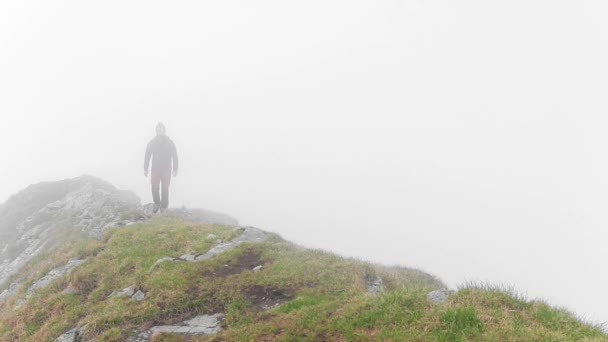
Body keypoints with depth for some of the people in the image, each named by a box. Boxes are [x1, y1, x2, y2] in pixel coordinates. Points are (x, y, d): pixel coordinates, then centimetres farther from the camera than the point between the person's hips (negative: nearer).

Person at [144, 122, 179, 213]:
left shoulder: (170, 142, -1)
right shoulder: (151, 143, 2)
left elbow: (175, 157, 0)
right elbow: (147, 157, 5)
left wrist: (175, 169, -6)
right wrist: (145, 169, 0)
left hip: (166, 170, -1)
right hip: (155, 170, 1)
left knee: (165, 189, -2)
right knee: (154, 188, -6)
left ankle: (163, 207, 8)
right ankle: (157, 203, 18)